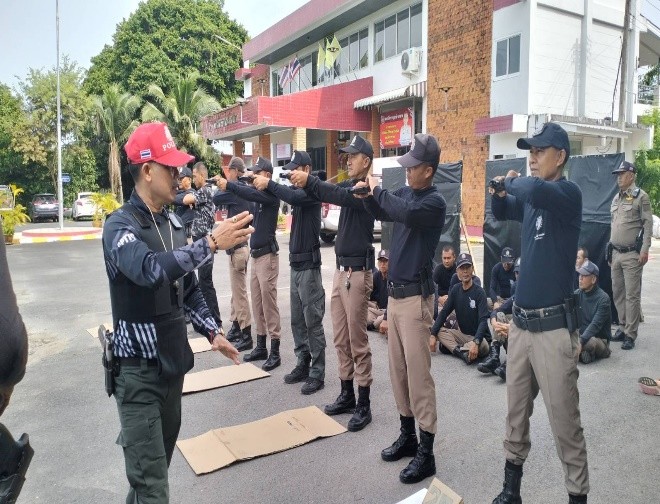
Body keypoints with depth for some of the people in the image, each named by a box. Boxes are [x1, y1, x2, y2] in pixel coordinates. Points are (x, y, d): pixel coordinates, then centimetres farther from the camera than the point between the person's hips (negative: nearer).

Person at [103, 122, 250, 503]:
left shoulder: (173, 223, 7)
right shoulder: (120, 226, -14)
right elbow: (150, 270, -36)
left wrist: (213, 332, 9)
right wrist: (211, 243, -39)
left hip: (173, 360, 7)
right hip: (139, 368, -7)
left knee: (163, 456, 21)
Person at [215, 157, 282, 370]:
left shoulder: (271, 194, -10)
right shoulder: (258, 193, 17)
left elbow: (251, 195, -25)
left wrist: (228, 185, -30)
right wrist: (225, 184, -7)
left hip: (267, 255, -8)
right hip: (255, 254, 8)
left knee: (269, 302, -6)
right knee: (257, 302, 11)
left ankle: (275, 352, 0)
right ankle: (261, 346, 21)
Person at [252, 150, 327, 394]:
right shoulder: (298, 189, 15)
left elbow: (293, 197, -30)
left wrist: (268, 183, -23)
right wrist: (259, 183, -6)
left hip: (309, 265, -8)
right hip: (295, 264, 8)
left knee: (312, 322, -3)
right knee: (297, 321, 14)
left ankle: (317, 374, 6)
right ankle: (303, 365, 25)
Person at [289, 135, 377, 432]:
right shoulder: (347, 185, 17)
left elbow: (342, 197, -28)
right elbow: (330, 193, 3)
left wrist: (309, 181, -32)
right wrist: (303, 183, -15)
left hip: (358, 272, -8)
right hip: (340, 270, 8)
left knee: (357, 341, -2)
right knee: (341, 339, 13)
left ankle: (364, 405, 8)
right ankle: (346, 395, 25)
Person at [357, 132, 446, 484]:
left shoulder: (435, 201, -12)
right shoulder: (404, 192, 9)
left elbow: (407, 214, -31)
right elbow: (381, 213, 23)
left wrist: (377, 189, -17)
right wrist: (367, 195, 3)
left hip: (416, 296, -7)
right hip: (394, 293, 8)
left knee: (418, 374, -3)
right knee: (397, 371, 14)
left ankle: (426, 451, 9)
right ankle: (407, 435, 28)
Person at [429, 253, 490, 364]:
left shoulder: (479, 292, -13)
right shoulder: (456, 289, 3)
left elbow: (483, 321, -22)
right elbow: (444, 313, 1)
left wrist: (476, 342, -39)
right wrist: (433, 335, -12)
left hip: (478, 337, -5)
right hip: (462, 334, 6)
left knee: (482, 346, -36)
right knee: (439, 331, -14)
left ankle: (452, 348, -21)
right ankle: (461, 351, -29)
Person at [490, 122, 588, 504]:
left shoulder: (569, 193, -12)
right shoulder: (531, 198, 9)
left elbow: (533, 188, -33)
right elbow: (501, 213, 26)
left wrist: (512, 181, -11)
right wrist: (501, 192, 4)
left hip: (554, 326, -7)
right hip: (521, 321, 7)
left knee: (564, 421, 1)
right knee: (517, 411, 16)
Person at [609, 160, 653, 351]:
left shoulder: (641, 196, -6)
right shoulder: (616, 198, 15)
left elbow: (648, 224, -10)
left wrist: (645, 249, -17)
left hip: (632, 255, -7)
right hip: (616, 253, 7)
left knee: (632, 295, -4)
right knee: (617, 293, 12)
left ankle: (630, 334, 1)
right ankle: (622, 327, 23)